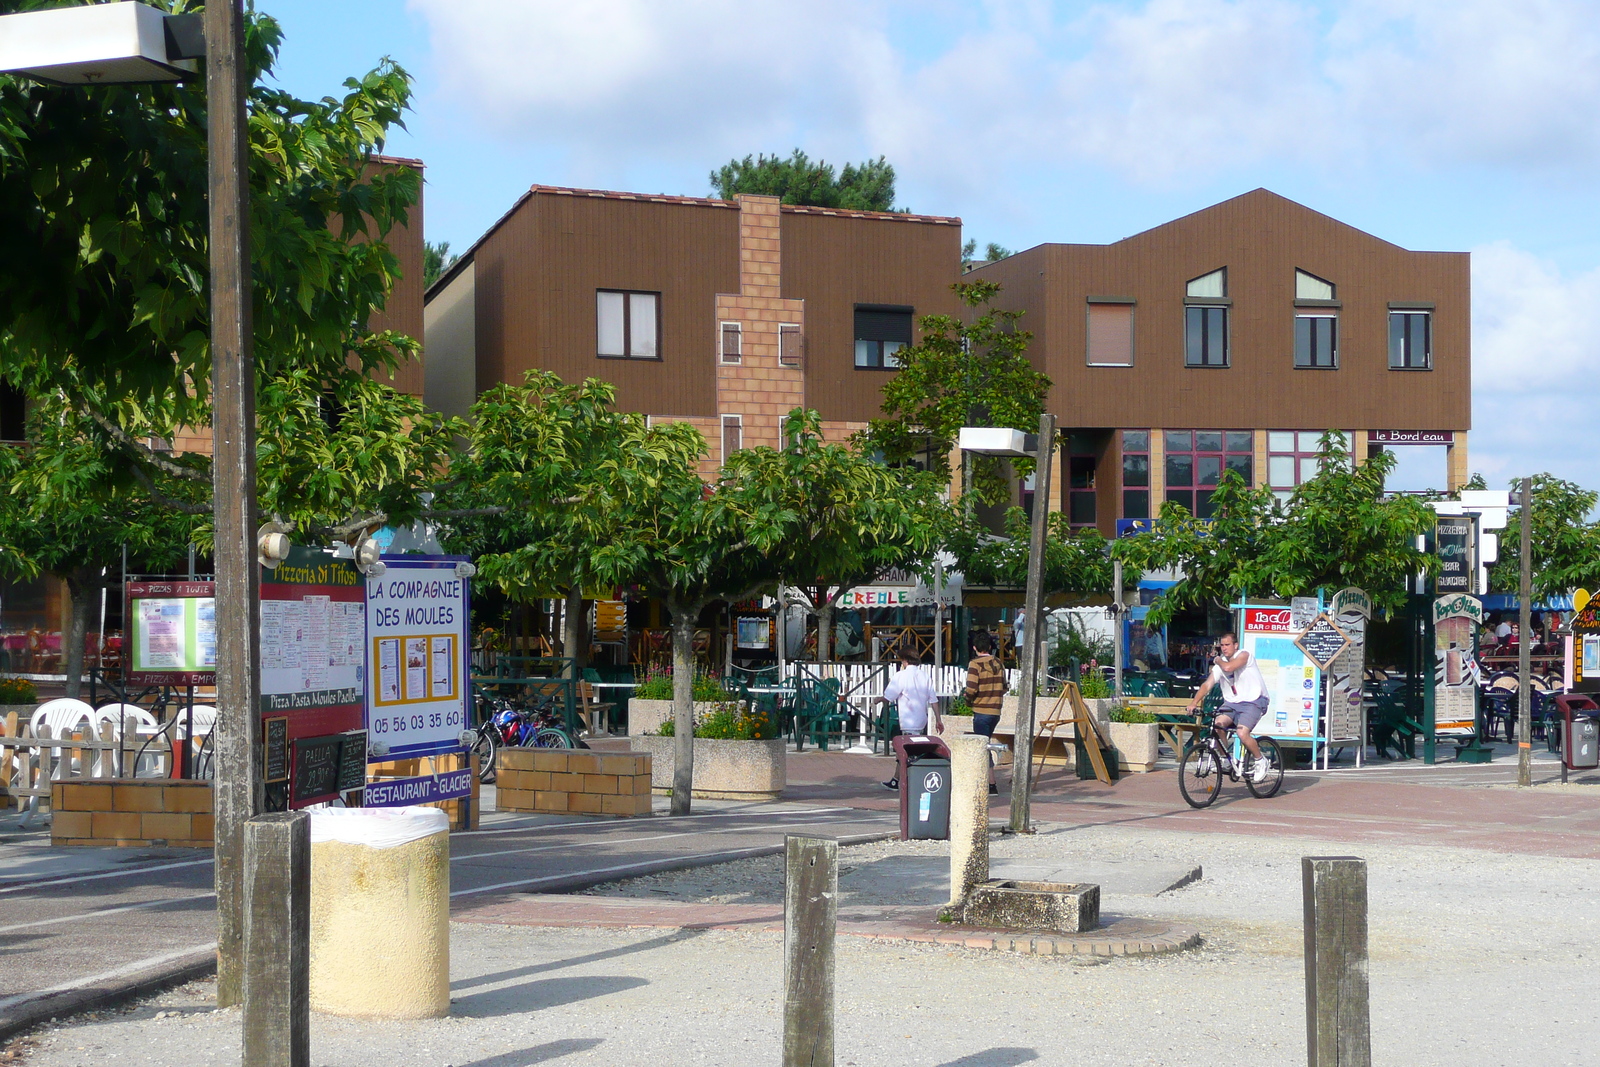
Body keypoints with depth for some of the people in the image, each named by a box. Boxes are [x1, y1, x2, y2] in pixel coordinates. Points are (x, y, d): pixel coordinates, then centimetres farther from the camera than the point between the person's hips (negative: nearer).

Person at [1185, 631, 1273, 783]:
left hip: (1252, 701, -6)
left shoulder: (1244, 655, -11)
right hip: (1232, 702, 6)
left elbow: (1228, 667, -30)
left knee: (1242, 732, -25)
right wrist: (1194, 702, -17)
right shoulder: (1220, 664, 6)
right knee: (1217, 725, -21)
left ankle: (1261, 761, -1)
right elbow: (1207, 684, -3)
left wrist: (1218, 660, -7)